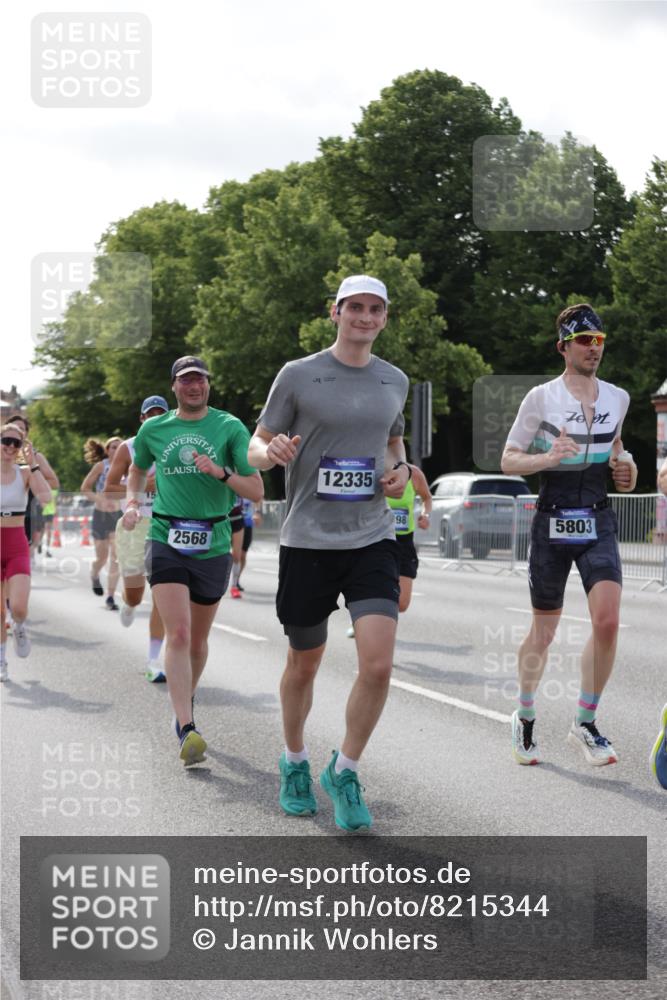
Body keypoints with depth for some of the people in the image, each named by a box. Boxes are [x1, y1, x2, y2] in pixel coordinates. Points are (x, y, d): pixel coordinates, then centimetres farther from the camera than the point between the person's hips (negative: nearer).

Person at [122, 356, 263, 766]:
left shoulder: (230, 427, 0)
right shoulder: (153, 429, 6)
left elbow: (257, 491, -2)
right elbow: (138, 469, 27)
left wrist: (221, 473, -19)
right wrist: (132, 502, 8)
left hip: (213, 545, 1)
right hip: (166, 542, -1)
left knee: (198, 640, 14)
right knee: (178, 634, -17)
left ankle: (187, 699, 42)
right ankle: (188, 731, -22)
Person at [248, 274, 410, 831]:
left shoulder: (395, 381, 9)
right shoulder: (299, 376, -2)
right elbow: (256, 447, 2)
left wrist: (401, 470, 5)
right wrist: (271, 452, -22)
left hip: (372, 540, 2)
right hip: (308, 541, -2)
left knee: (378, 665, -13)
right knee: (304, 665, 10)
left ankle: (345, 772, 7)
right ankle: (295, 763, 36)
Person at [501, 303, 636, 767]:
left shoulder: (617, 397, 8)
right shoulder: (541, 398, -4)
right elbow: (508, 460, -3)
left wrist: (625, 469, 8)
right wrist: (549, 457, -20)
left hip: (598, 523, 3)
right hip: (552, 523, -2)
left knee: (607, 622, -16)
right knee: (542, 634, 6)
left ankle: (586, 724, 0)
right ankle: (525, 717, 30)